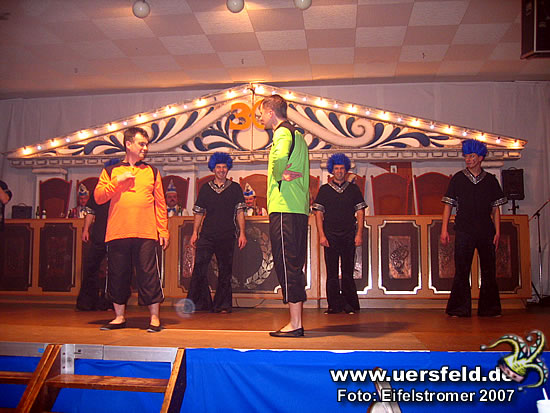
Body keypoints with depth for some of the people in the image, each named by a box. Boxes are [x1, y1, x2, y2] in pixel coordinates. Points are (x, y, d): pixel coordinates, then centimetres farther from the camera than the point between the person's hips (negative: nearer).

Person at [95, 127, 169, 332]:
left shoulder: (152, 172, 14)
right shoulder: (111, 171, 13)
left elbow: (160, 204, 11)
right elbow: (98, 197, 4)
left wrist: (163, 230, 4)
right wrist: (117, 181, -7)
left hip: (146, 234, -1)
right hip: (117, 233, 1)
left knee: (149, 275, -3)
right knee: (118, 276, 7)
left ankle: (154, 318, 5)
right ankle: (119, 317, 21)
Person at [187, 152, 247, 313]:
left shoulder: (235, 188, 9)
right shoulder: (205, 188, 12)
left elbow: (240, 212, 7)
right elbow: (199, 212, 13)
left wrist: (242, 233, -1)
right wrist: (195, 232, 5)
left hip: (227, 236, 0)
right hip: (207, 235, 1)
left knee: (225, 271, 3)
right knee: (199, 267, -8)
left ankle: (222, 305, 12)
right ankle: (198, 303, 3)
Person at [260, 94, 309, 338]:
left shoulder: (283, 132, -7)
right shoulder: (296, 134, 23)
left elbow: (280, 156, -30)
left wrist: (278, 176, -13)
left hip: (284, 208, -10)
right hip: (299, 208, 10)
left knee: (286, 265, -7)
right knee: (293, 266, 11)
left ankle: (295, 324, -4)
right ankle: (296, 322, 17)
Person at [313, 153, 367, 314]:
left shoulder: (353, 189, 10)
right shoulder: (324, 190, 8)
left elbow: (360, 212, 7)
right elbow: (318, 213, 3)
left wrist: (359, 234, -2)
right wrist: (321, 235, -6)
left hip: (349, 236, 0)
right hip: (330, 236, 0)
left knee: (348, 271, 3)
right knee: (332, 272, 1)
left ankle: (350, 305, 10)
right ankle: (334, 305, 7)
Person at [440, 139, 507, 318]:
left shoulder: (490, 180, 9)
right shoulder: (458, 178, 6)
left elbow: (496, 208, 10)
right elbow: (448, 204, 5)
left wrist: (497, 231, 2)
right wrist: (444, 229, -3)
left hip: (486, 231, 2)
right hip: (464, 231, -1)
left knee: (489, 270, 5)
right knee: (461, 270, 0)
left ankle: (489, 308, 16)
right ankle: (459, 309, 7)